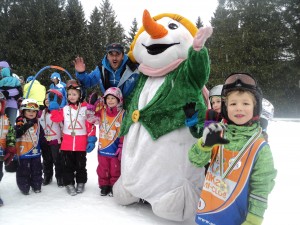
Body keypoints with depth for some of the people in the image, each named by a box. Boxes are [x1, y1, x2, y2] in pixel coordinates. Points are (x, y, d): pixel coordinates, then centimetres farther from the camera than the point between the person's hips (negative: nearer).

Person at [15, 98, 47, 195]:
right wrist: (27, 125, -32)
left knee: (37, 170, 13)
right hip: (23, 151, -5)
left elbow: (42, 137, 14)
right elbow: (16, 133, -23)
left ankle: (36, 185, 26)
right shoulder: (20, 121, -7)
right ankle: (24, 187, 17)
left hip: (36, 151, 5)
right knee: (24, 170, 4)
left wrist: (45, 147, 13)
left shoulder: (37, 123, 8)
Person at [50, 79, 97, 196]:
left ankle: (81, 183, 30)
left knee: (81, 165, 12)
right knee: (67, 165, 9)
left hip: (81, 144, -2)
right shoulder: (65, 109, 5)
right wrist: (54, 107, -8)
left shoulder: (85, 108, -5)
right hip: (67, 144, 3)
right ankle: (69, 184, 23)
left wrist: (91, 139, -9)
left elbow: (91, 125, -6)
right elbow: (56, 118, 1)